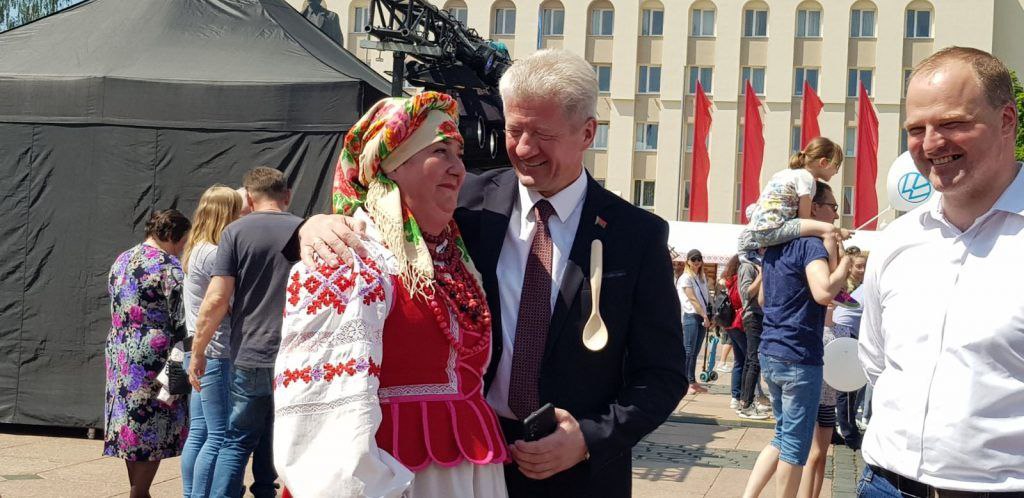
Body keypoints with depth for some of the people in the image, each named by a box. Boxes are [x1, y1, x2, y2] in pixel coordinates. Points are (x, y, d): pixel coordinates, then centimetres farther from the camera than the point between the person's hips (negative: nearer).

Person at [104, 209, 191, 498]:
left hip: (119, 354, 8)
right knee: (154, 430, 0)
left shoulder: (121, 261, 12)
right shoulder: (168, 267, -13)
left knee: (130, 425, 13)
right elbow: (181, 321, -14)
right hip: (152, 358, -8)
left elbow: (115, 307, 18)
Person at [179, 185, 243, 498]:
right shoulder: (212, 254, -15)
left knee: (199, 433, 12)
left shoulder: (196, 251, 15)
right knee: (219, 435, -5)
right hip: (215, 355, -10)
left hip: (198, 353, 10)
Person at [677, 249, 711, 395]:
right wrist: (705, 316, -16)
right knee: (689, 351, -9)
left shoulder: (702, 278, 17)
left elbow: (706, 298, 14)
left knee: (696, 352, 9)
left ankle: (692, 381, 13)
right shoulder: (686, 278, -5)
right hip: (691, 316, -7)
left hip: (702, 317, 7)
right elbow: (692, 299, -12)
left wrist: (708, 317, 5)